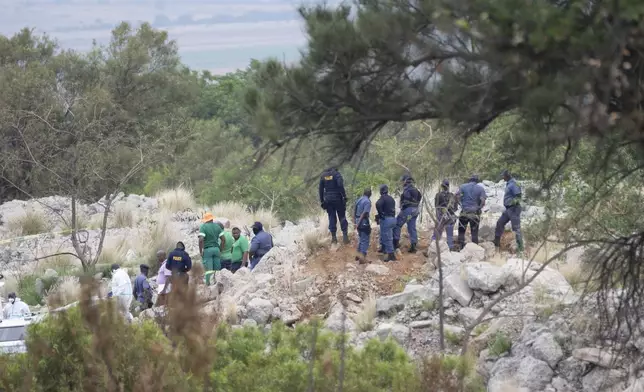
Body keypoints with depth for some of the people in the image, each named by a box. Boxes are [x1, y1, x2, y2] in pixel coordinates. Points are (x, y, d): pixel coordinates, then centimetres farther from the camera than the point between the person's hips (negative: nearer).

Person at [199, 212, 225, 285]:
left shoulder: (203, 227, -6)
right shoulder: (217, 226, 8)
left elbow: (201, 240, -16)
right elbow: (223, 239, 5)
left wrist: (200, 251, -10)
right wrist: (220, 249, 12)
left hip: (207, 250, -4)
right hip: (216, 249, 4)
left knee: (209, 269, -6)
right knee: (217, 269, 7)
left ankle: (209, 284, -12)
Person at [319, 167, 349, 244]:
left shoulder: (323, 176, 10)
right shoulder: (337, 174, -3)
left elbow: (321, 189, 9)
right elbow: (340, 186, -16)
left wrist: (322, 201, 13)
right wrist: (344, 196, -13)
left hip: (328, 199, 3)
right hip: (338, 199, -3)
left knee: (332, 218, 7)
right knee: (342, 217, 2)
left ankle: (333, 236, 2)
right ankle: (345, 235, -9)